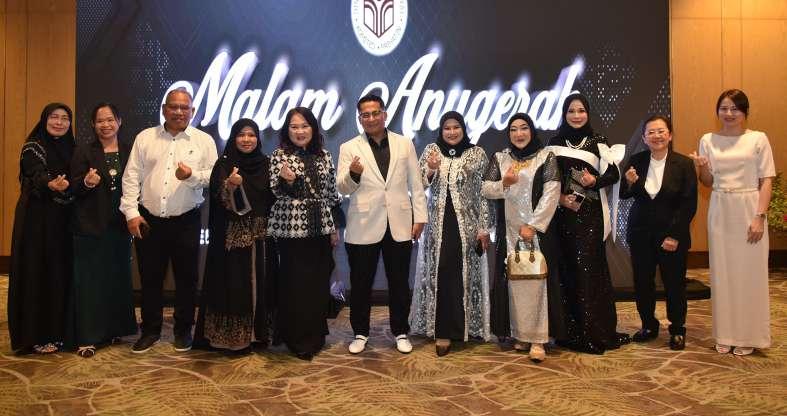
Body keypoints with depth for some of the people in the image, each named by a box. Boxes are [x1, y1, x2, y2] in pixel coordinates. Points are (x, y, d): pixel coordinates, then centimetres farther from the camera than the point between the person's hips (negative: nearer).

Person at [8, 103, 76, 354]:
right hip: (37, 217, -6)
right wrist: (51, 185, -45)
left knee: (61, 272, 8)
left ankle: (57, 329, 18)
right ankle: (36, 335, 4)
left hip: (62, 218, 6)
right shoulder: (33, 147, -6)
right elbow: (37, 176, -24)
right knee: (37, 272, -3)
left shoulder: (70, 149, 13)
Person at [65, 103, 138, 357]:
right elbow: (74, 189, -4)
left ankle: (113, 329, 24)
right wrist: (86, 183, -24)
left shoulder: (129, 151, 7)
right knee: (89, 279, 0)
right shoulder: (84, 152, 0)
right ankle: (86, 337, 6)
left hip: (120, 225, 3)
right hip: (90, 226, -3)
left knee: (118, 277, 9)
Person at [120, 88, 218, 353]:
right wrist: (131, 213, -5)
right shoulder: (145, 137, 7)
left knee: (186, 278, 7)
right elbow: (131, 177, 2)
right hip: (148, 220, 2)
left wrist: (193, 175, -20)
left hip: (186, 221, -1)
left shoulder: (204, 140, 3)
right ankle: (150, 330, 25)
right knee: (150, 278, 10)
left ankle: (183, 330, 23)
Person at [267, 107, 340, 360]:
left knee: (320, 284, 10)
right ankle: (298, 340, 15)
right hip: (292, 230, -4)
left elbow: (332, 194, 11)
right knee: (295, 285, 2)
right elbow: (275, 193, -7)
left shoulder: (324, 156, 7)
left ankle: (316, 335, 26)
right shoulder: (279, 156, -3)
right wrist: (285, 180, -28)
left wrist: (334, 227, 10)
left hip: (321, 230, 4)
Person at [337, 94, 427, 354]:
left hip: (400, 225, 1)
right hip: (363, 227, -1)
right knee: (361, 283, 9)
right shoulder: (349, 148, 2)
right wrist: (353, 174, -25)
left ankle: (401, 332, 25)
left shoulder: (405, 144, 7)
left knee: (399, 283, 10)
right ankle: (360, 333, 25)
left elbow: (415, 183, 7)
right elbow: (343, 188, -4)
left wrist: (420, 216, 2)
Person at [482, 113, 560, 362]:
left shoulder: (546, 157, 1)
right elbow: (485, 190, 5)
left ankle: (537, 339, 0)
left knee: (536, 281, -4)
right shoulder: (499, 158, 10)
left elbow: (551, 193, -8)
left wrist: (533, 225, -14)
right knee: (513, 281, 4)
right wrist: (503, 183, -16)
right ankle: (520, 334, 14)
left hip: (537, 230, -3)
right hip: (508, 232, 3)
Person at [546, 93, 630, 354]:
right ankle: (571, 329, 13)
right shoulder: (555, 143, 9)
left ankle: (594, 330, 5)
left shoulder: (597, 142, 5)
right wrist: (559, 197, -8)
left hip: (590, 213, -2)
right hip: (563, 212, 2)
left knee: (588, 266, -5)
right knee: (567, 268, 3)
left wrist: (595, 181, -16)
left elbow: (613, 174, 3)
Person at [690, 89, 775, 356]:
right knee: (722, 272, 7)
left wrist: (760, 216, -12)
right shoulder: (708, 140, 7)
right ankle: (725, 334, 19)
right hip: (720, 212, 3)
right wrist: (701, 167, -11)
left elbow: (767, 181, -3)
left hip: (748, 211, -2)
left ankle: (748, 336, 16)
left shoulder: (758, 139, 0)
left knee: (749, 272, 3)